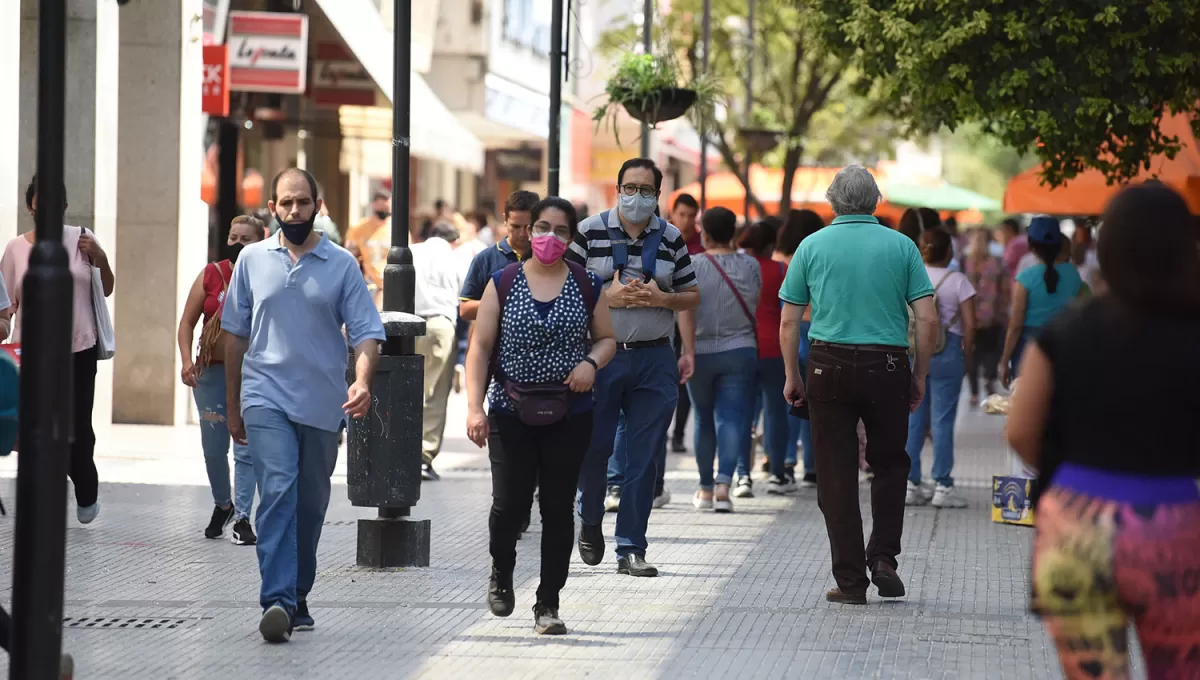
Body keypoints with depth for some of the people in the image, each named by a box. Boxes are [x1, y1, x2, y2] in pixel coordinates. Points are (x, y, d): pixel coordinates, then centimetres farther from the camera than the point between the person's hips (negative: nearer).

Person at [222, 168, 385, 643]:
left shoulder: (342, 265, 3)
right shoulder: (252, 260, 6)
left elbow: (367, 332, -1)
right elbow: (235, 334, 13)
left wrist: (363, 380, -21)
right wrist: (232, 404, 14)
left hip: (322, 404, 1)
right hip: (266, 397, -1)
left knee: (310, 505, 9)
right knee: (278, 491, -18)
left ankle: (297, 596, 25)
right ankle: (277, 601, -27)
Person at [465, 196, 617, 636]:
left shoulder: (587, 286, 5)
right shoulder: (503, 283, 1)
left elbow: (607, 338, 15)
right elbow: (481, 348, 0)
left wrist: (592, 361, -8)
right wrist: (475, 406, -9)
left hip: (570, 415, 1)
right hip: (511, 413, -1)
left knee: (559, 508, 1)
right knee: (510, 504, -7)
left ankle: (548, 604, 9)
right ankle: (501, 574, 24)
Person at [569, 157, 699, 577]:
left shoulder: (671, 239, 8)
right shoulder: (589, 232, 0)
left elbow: (691, 296, 12)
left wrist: (661, 298, -9)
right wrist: (608, 296, -15)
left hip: (653, 358, 2)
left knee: (644, 457, 1)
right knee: (593, 445, 1)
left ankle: (631, 547, 6)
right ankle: (590, 522, 28)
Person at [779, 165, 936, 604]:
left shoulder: (812, 246, 5)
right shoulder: (901, 246, 4)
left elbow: (789, 323, 3)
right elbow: (928, 319, 0)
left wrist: (792, 377, 11)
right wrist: (920, 375, 8)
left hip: (829, 366, 0)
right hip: (886, 368, 0)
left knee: (836, 474, 4)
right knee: (889, 464, 18)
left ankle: (850, 581, 4)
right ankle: (883, 556, 5)